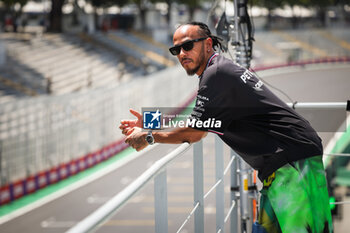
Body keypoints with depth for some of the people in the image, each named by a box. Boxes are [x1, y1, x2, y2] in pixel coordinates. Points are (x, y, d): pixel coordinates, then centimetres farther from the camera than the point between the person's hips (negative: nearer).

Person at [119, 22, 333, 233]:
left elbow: (193, 134, -9)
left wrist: (148, 137, 4)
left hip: (293, 160, -11)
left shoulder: (216, 74, -13)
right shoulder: (223, 69, 19)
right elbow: (197, 129, 23)